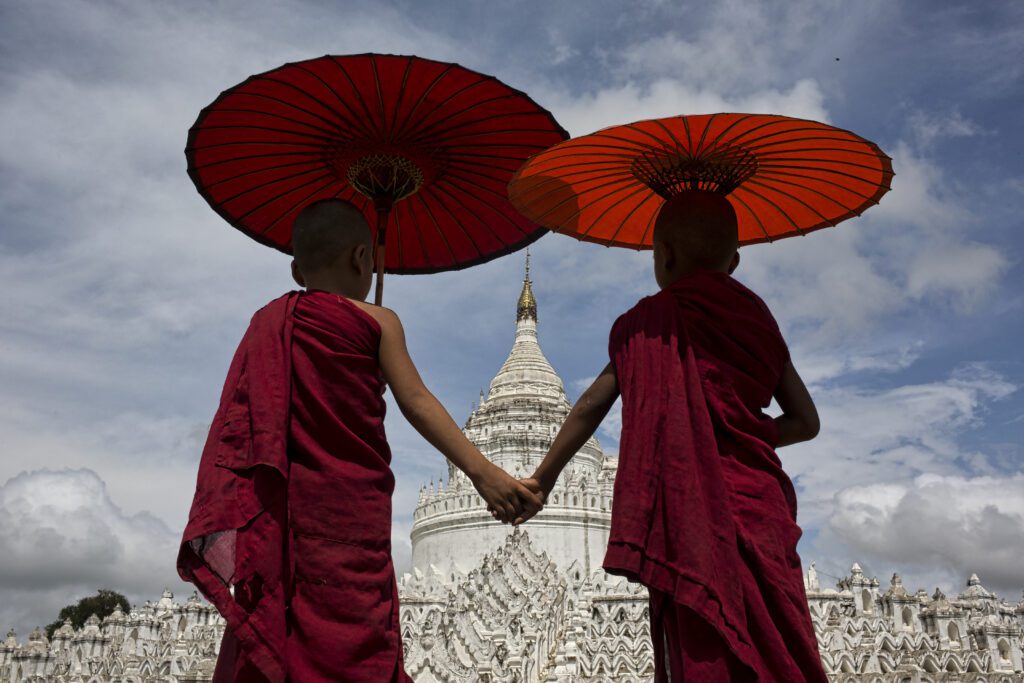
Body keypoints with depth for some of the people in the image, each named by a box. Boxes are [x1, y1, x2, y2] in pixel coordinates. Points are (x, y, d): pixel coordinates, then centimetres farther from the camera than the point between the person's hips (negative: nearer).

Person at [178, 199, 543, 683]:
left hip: (279, 506, 5)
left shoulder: (266, 322, 13)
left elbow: (240, 417, 12)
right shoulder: (375, 321, 1)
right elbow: (416, 403, -9)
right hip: (347, 504, -5)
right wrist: (482, 471, -13)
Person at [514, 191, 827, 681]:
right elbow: (806, 421, 14)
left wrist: (543, 478, 10)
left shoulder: (649, 320, 2)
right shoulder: (756, 318, 12)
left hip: (691, 514, -4)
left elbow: (592, 406, 1)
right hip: (761, 506, 4)